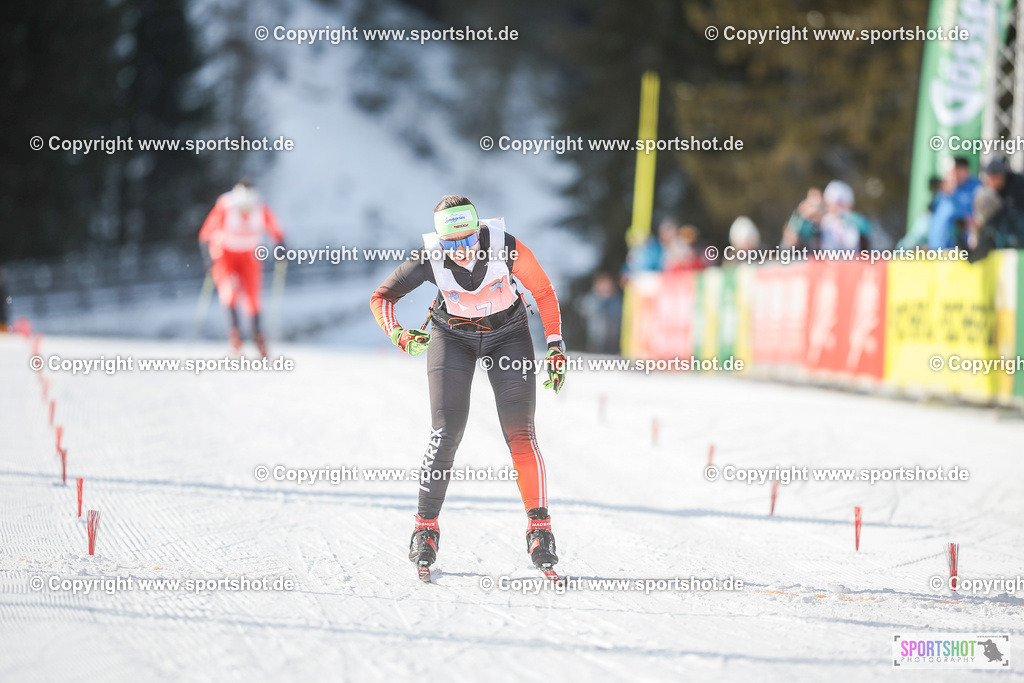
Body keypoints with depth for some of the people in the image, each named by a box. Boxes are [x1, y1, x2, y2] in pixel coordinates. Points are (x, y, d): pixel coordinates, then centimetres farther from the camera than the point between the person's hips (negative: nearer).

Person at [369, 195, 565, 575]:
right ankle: (425, 526, 1)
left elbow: (543, 291, -12)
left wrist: (555, 346, -12)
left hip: (508, 335, 0)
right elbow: (381, 297, -12)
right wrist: (400, 337, -29)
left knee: (520, 434, -10)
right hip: (453, 337, 0)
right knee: (445, 434, -11)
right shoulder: (430, 259, -26)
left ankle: (539, 526, 2)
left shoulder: (505, 247, -28)